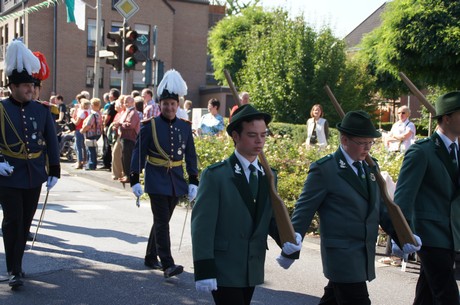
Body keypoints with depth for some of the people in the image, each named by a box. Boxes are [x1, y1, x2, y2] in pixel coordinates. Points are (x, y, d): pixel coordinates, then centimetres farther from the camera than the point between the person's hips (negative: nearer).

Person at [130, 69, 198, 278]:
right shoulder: (150, 126, -5)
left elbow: (191, 156, 8)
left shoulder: (185, 127, 5)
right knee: (162, 221, -9)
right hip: (156, 181, -4)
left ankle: (151, 257, 28)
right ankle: (167, 265, -10)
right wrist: (134, 180, -8)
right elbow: (138, 153, -3)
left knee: (162, 221, 14)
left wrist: (193, 182, 4)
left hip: (176, 182, 4)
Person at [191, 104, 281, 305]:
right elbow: (202, 225, -14)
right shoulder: (215, 175, -10)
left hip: (253, 271, 6)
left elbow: (271, 218, 11)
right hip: (224, 271, -6)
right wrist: (204, 270, -19)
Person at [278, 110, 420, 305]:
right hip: (341, 255, -7)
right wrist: (290, 248, -12)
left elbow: (381, 208, 14)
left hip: (365, 256, 7)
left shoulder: (370, 168, 11)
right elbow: (304, 210, -10)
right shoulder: (324, 169, -12)